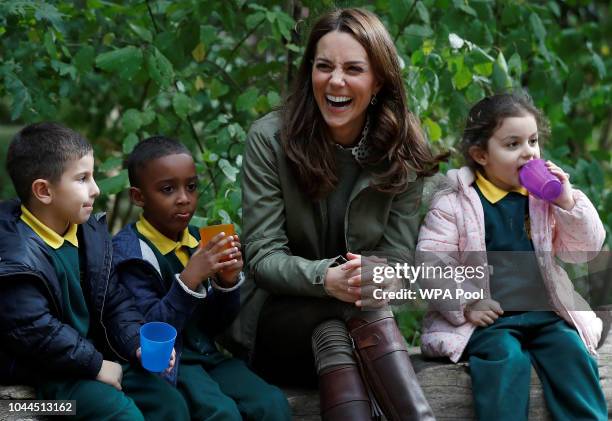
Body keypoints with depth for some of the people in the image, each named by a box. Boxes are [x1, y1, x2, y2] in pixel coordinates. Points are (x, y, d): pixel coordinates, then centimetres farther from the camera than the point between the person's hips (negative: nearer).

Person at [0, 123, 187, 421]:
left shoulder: (90, 231, 3)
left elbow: (114, 299, 8)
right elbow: (37, 332, -25)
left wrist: (140, 345, -7)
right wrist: (95, 365, -18)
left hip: (94, 352, 8)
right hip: (43, 371, -8)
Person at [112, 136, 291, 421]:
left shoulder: (198, 240, 8)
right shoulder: (130, 250, -10)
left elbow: (216, 324, 12)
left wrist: (227, 282, -7)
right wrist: (189, 279, -27)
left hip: (206, 354, 6)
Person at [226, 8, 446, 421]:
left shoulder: (403, 149, -4)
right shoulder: (270, 138, -11)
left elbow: (398, 255, -6)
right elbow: (262, 255, -14)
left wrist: (376, 278, -31)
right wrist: (326, 279, -34)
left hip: (349, 323, 2)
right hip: (280, 316, -2)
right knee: (354, 305, -33)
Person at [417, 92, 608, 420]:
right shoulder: (454, 203, -1)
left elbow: (584, 250, 8)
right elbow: (430, 262, -5)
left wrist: (567, 203, -6)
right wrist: (466, 304, -14)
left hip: (545, 312, 3)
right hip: (487, 317, -3)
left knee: (572, 351, -20)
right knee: (506, 357, -29)